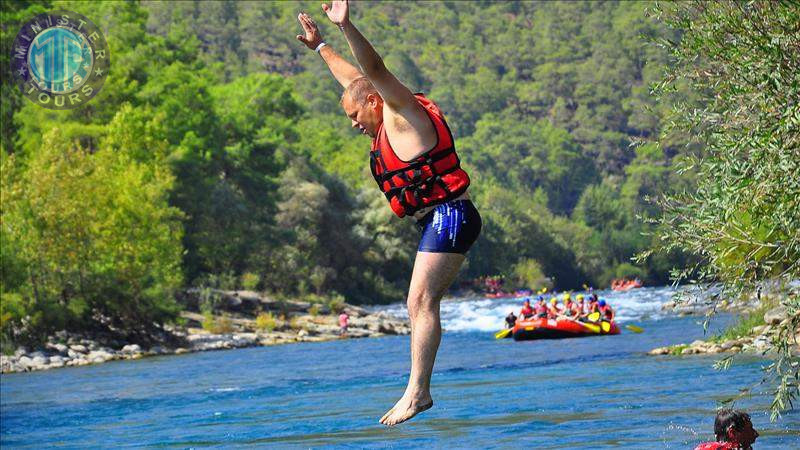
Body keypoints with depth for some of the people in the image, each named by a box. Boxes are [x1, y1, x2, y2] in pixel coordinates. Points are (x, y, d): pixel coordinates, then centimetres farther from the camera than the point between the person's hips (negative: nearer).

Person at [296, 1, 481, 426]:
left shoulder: (403, 113, -8)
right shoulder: (392, 117, 19)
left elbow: (374, 70, -23)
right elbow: (354, 77, 32)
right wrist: (320, 46, 39)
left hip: (449, 216, -11)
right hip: (437, 221, 11)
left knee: (421, 301, -16)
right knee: (421, 304, 8)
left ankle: (417, 390, -21)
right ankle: (418, 388, 8)